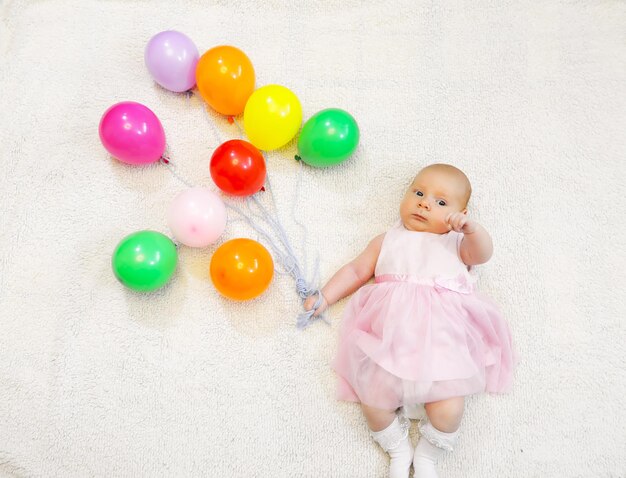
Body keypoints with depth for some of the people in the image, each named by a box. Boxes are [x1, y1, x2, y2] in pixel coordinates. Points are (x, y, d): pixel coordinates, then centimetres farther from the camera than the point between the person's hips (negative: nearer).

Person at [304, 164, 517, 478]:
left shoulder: (457, 244, 21)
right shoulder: (388, 241, 25)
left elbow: (483, 253, 1)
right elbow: (356, 271, 23)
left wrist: (470, 228, -18)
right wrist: (324, 297, 14)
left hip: (442, 336, -1)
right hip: (390, 333, 2)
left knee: (448, 410, -17)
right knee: (373, 401, -12)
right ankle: (398, 451, 19)